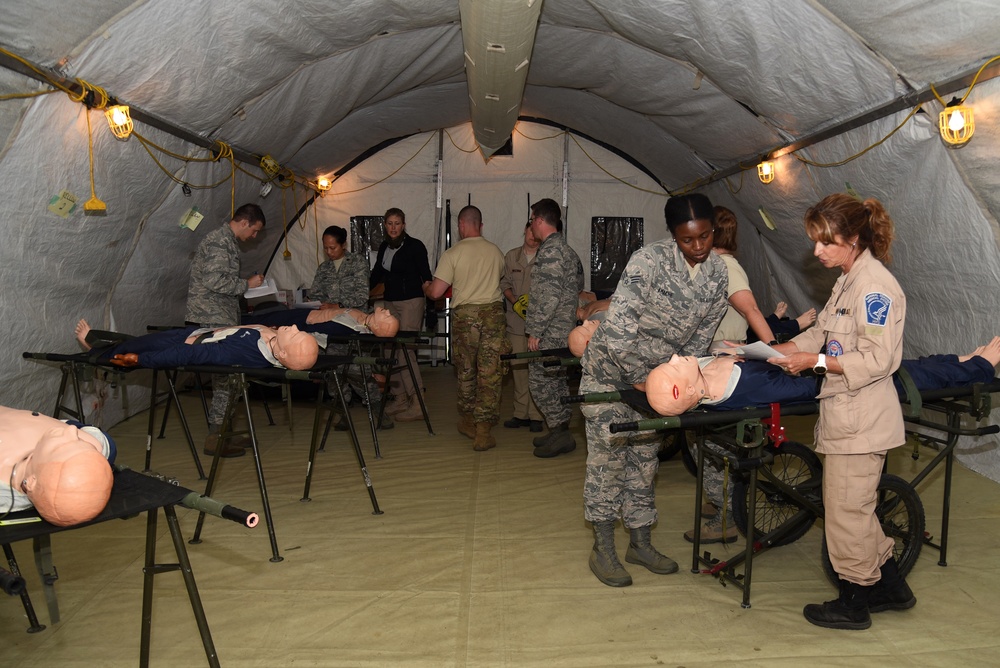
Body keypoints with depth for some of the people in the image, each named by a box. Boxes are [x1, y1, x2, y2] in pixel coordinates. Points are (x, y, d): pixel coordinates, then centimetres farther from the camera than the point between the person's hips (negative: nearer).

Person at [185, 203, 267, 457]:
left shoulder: (229, 241, 20)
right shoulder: (219, 241, -12)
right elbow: (214, 280, -22)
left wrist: (247, 284, 15)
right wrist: (247, 284, -12)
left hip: (222, 318, 10)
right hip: (212, 320, -10)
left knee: (225, 374, 12)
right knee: (225, 375, -8)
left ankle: (222, 430, 20)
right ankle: (215, 438, -2)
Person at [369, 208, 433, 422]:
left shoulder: (415, 246, -6)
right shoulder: (384, 247, 13)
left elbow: (426, 275, -8)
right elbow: (376, 274, 22)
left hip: (411, 302, -7)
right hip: (390, 302, 7)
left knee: (405, 351, -13)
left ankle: (417, 404, -11)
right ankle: (400, 399, 16)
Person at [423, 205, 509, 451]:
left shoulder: (452, 253, -6)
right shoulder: (495, 251, 4)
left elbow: (436, 292, -8)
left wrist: (425, 287, 14)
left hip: (465, 314, -1)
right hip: (493, 311, 1)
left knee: (465, 370, 16)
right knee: (490, 373, 2)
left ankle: (467, 421, 29)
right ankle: (483, 430, 1)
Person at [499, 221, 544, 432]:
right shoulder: (511, 256, 12)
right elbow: (505, 283, 13)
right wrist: (515, 301, -4)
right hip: (516, 321, 4)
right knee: (518, 367, 6)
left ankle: (536, 415, 4)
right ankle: (520, 413, 16)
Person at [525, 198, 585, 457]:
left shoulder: (550, 250, -16)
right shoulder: (564, 248, 16)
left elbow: (550, 296, -22)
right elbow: (578, 285, 22)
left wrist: (535, 331, -18)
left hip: (551, 331, -10)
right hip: (563, 329, 10)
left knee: (539, 380, -5)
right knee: (556, 380, 15)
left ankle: (561, 434, 0)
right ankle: (560, 431, 22)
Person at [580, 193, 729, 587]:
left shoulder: (718, 273, -6)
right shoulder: (649, 261, -25)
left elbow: (701, 335, 1)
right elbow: (618, 327, -28)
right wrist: (641, 379, -23)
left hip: (656, 376, 6)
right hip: (611, 370, -5)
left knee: (645, 458, 13)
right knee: (608, 456, -2)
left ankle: (640, 543, 27)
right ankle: (602, 549, 11)